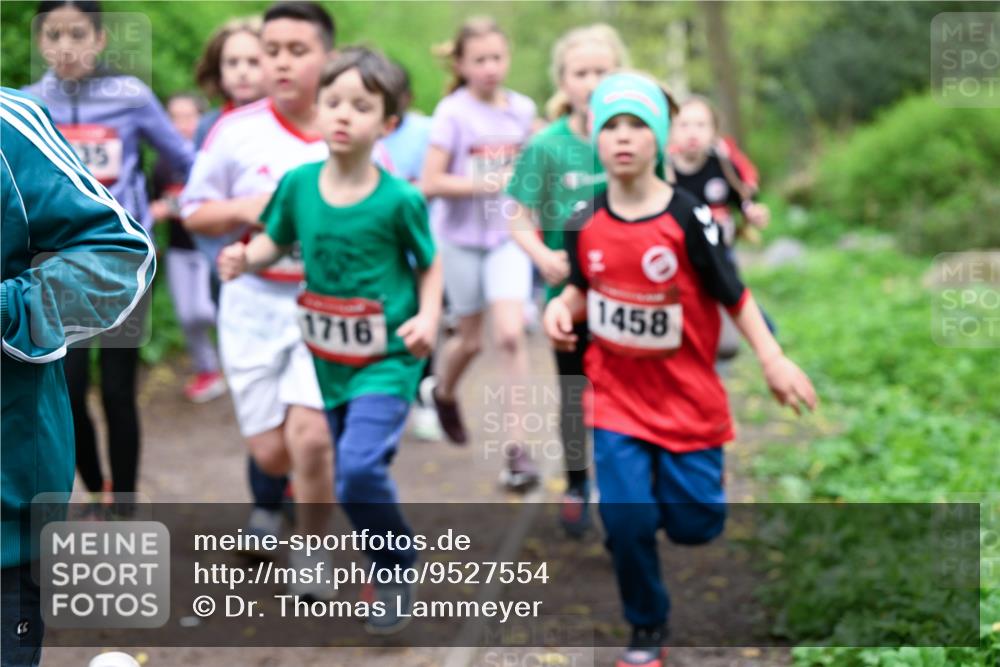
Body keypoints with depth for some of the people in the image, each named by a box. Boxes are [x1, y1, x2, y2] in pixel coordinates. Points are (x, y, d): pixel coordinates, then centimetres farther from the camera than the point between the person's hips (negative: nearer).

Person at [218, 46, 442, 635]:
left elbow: (429, 264, 1)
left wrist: (428, 316, -14)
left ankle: (399, 575, 3)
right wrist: (245, 258, -11)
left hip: (387, 360, -5)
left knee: (361, 468, -21)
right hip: (325, 359, 5)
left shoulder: (399, 199, -12)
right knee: (328, 471, 13)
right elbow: (276, 242, 10)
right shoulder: (298, 185, -3)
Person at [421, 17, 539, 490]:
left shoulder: (522, 109, 1)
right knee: (470, 338, 11)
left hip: (508, 237, 2)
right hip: (460, 237, -2)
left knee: (511, 335, -13)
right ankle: (443, 393, 46)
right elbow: (431, 183, -16)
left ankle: (515, 447, -8)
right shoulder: (453, 112, -11)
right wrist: (487, 185, -23)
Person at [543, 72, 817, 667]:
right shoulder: (585, 223, -3)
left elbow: (733, 293, -5)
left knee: (693, 523, 4)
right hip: (617, 396, 2)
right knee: (626, 516, -7)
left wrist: (772, 359, -10)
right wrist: (563, 307, -9)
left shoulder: (688, 218, -12)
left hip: (687, 396, -2)